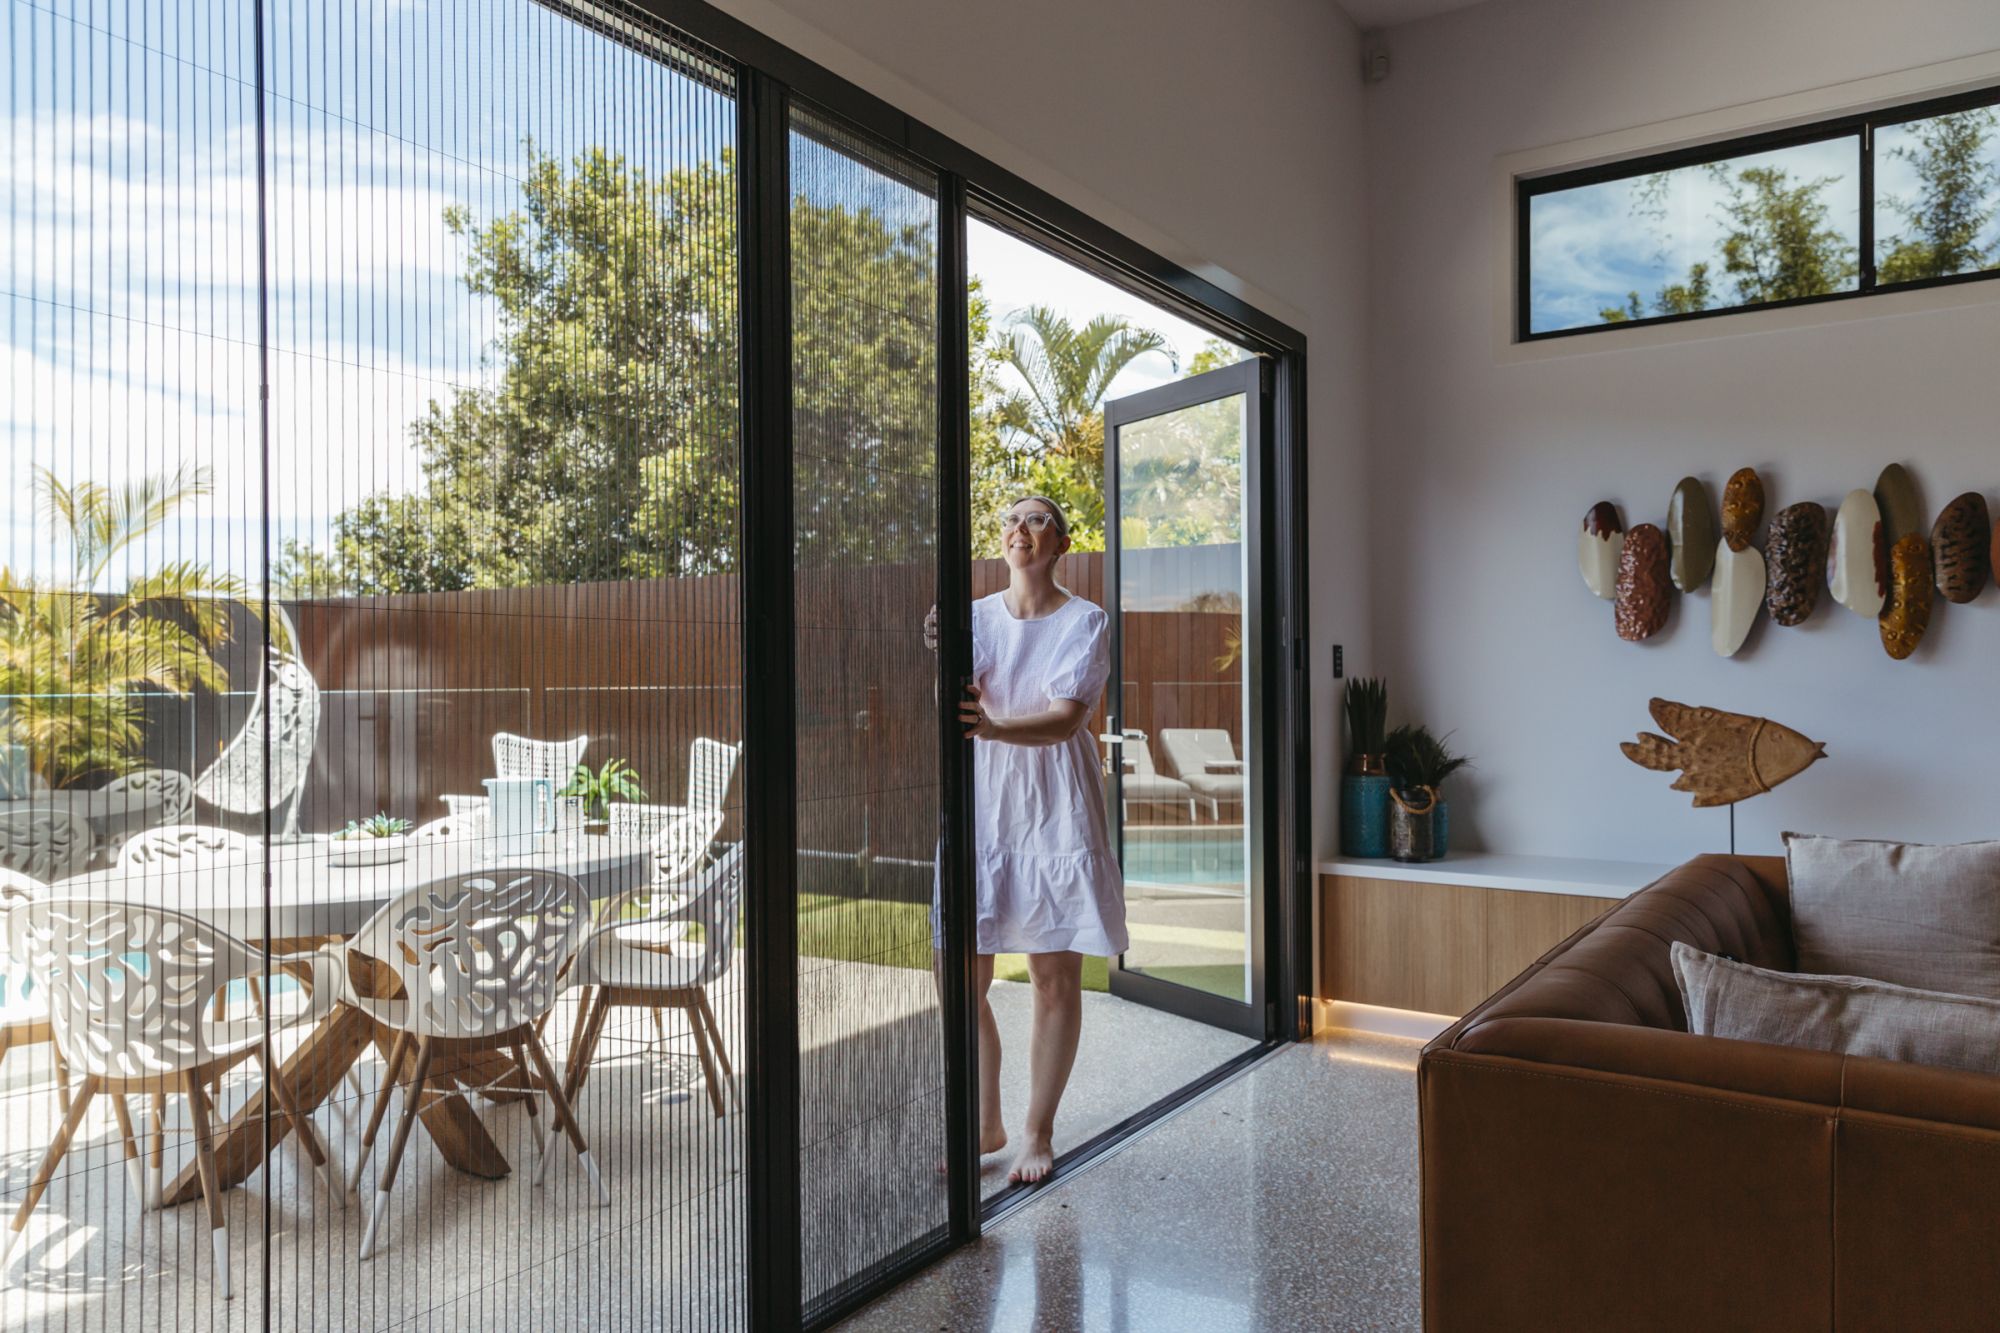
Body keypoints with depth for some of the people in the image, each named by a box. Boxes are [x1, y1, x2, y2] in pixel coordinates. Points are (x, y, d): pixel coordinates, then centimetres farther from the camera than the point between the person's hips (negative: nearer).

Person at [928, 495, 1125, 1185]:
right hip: (982, 802, 3)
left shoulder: (1086, 622, -3)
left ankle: (1038, 1134, 20)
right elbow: (965, 697, -10)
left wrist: (994, 728, -36)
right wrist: (941, 655, -31)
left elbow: (1065, 718, -17)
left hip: (1054, 809, -2)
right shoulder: (978, 615, 6)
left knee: (1055, 975, 3)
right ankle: (985, 1124, 24)